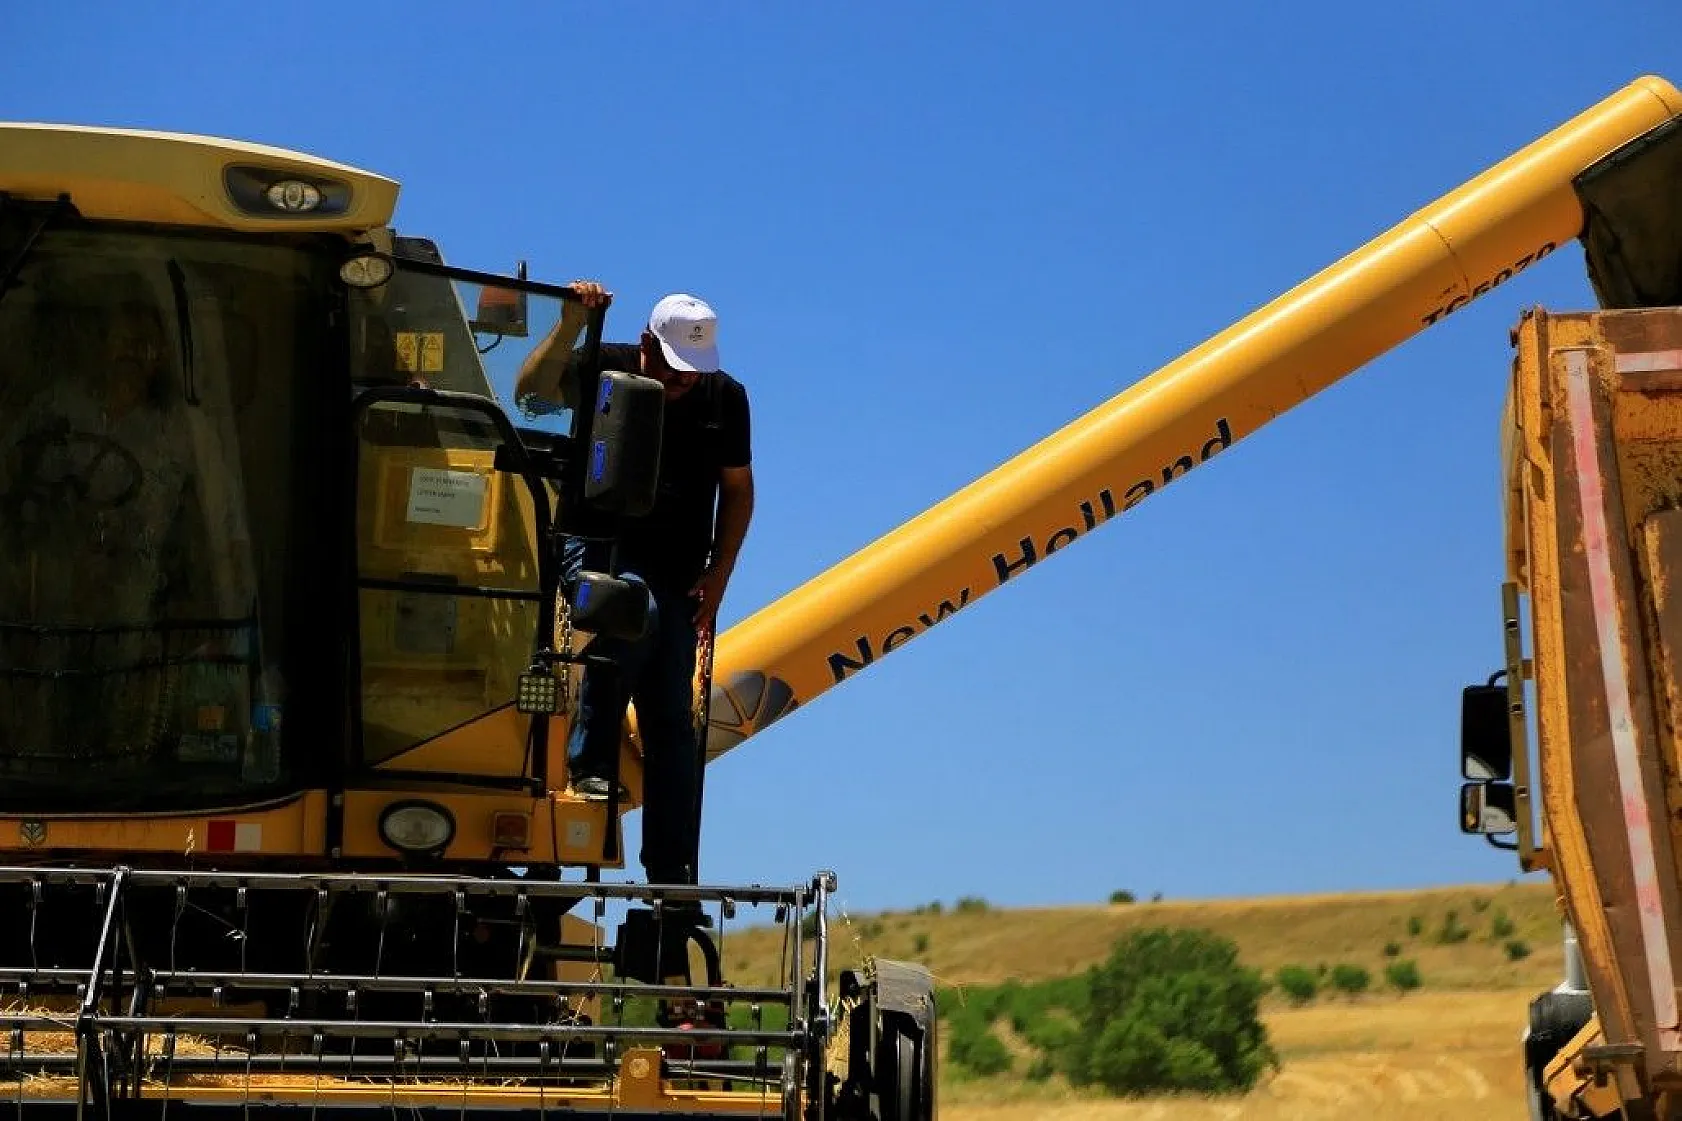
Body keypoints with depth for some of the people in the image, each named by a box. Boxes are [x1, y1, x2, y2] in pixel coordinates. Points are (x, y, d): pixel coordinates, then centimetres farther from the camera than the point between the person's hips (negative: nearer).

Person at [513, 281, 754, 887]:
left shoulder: (725, 398, 4)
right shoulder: (604, 370, -4)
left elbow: (737, 489, 12)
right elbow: (531, 394, -21)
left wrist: (717, 575, 3)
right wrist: (570, 325, -33)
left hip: (678, 575, 3)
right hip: (599, 547, -3)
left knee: (671, 719, -1)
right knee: (633, 611, -37)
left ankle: (672, 870, 2)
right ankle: (589, 762, -25)